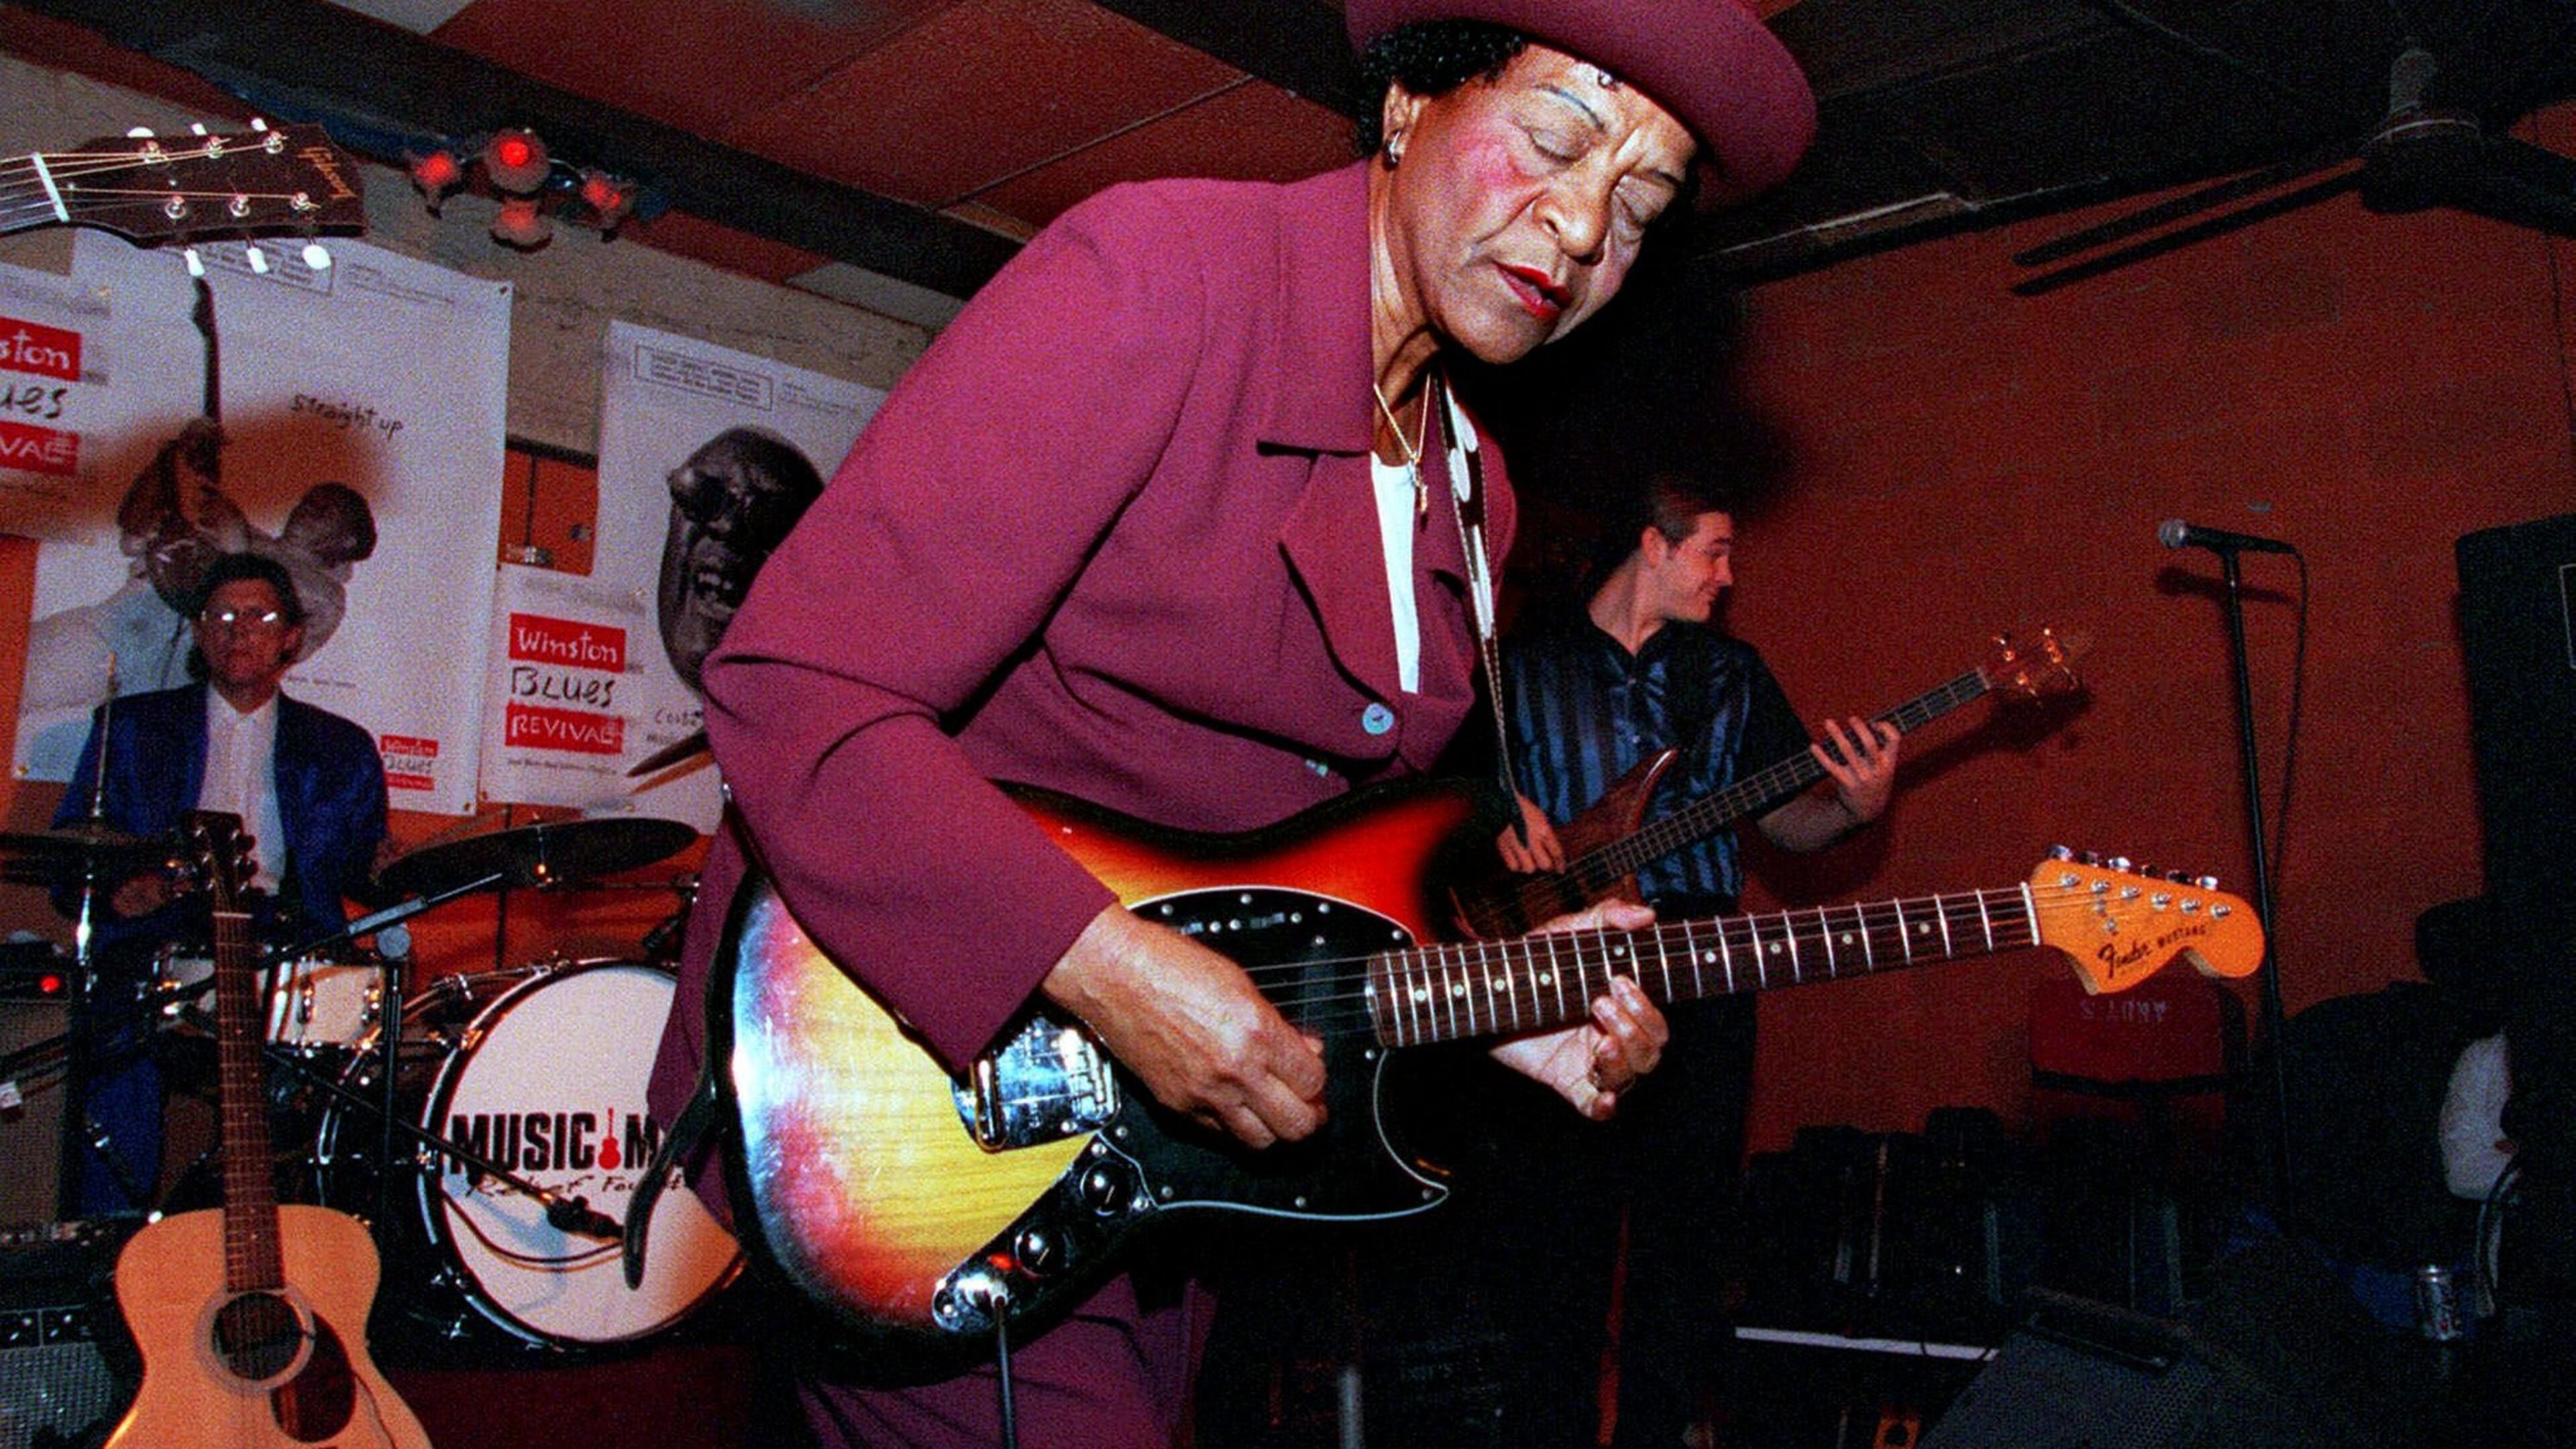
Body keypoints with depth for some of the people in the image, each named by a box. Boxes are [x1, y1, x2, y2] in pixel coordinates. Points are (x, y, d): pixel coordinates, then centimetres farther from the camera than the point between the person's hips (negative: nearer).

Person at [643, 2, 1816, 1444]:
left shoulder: (1472, 492, 8)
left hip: (1155, 1115, 8)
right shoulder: (1160, 272, -18)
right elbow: (794, 691, -25)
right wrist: (1112, 969, -30)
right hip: (894, 1066, -7)